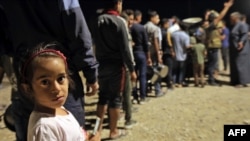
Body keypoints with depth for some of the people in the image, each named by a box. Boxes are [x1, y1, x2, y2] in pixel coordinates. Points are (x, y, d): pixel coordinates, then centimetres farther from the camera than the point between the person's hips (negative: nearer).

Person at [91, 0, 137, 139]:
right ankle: (113, 131, 16)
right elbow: (125, 48, -13)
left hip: (101, 64, 6)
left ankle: (99, 128, 24)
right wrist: (132, 69, -8)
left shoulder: (98, 20, 8)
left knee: (103, 96, 15)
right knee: (116, 98, 5)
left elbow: (96, 44, 8)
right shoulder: (119, 21, -10)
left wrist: (99, 60, 11)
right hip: (116, 65, -5)